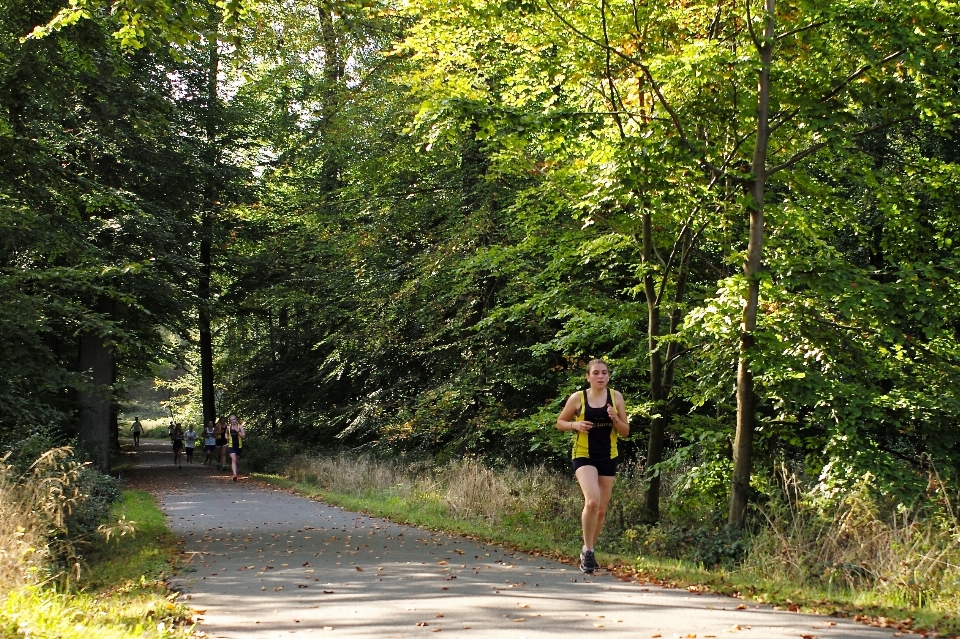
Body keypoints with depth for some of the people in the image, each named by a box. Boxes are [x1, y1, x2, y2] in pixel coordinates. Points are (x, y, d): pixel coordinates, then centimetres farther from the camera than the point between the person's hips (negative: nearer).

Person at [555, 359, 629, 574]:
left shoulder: (616, 397, 1)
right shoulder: (577, 398, -4)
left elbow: (625, 432, 5)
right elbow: (560, 422, 7)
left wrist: (615, 419, -15)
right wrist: (575, 424, -13)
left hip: (608, 458, 4)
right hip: (584, 456, -4)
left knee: (601, 509, 9)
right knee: (592, 501, -24)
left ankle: (588, 550, 29)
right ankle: (587, 550, -10)